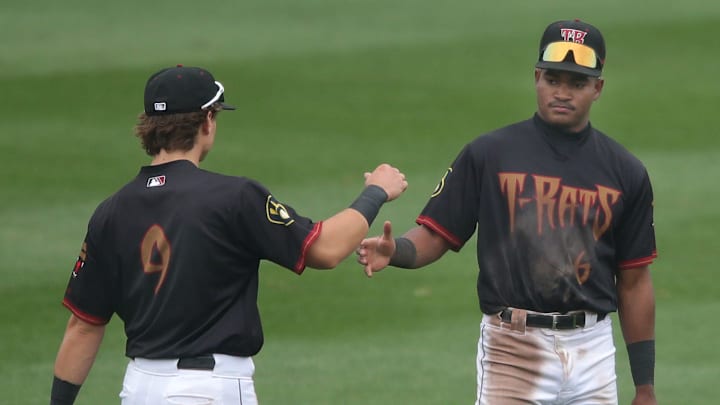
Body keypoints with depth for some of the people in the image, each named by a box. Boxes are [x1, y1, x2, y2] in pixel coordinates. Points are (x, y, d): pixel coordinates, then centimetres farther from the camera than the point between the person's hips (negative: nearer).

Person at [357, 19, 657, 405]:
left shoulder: (625, 172, 7)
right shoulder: (489, 154, 1)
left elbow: (634, 282, 9)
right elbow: (436, 235, 0)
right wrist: (394, 251, -23)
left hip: (592, 349, 3)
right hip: (513, 345, -3)